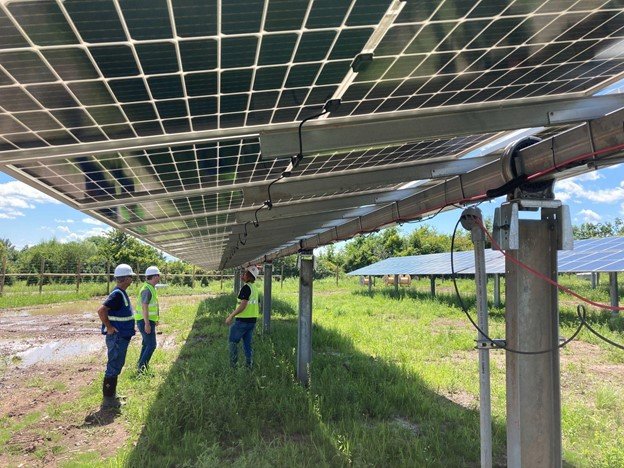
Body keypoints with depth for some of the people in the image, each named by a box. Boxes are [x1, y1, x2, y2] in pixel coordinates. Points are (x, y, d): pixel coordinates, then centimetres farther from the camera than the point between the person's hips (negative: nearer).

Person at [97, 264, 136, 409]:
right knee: (113, 367, -2)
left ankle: (111, 395, 30)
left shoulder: (122, 293, 10)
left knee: (116, 366, 18)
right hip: (116, 337, -10)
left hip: (122, 337, 10)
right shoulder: (117, 294, -21)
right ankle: (108, 400, 7)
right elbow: (101, 310, -28)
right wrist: (109, 327, -21)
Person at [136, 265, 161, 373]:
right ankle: (142, 367, -6)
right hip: (145, 321, -10)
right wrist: (147, 324, -27)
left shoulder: (151, 288, 12)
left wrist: (155, 320, 27)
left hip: (149, 320, 10)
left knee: (146, 344, 18)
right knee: (151, 345, -10)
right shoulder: (147, 289, -20)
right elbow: (144, 307, -25)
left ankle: (141, 364, 27)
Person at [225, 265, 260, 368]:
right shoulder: (255, 288, 11)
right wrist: (233, 313, 24)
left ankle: (233, 364, 5)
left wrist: (231, 316, -14)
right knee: (247, 343, 14)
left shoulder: (246, 287, -16)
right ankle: (249, 365, 16)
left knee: (232, 341, 5)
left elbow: (242, 306, -21)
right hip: (252, 320, 8)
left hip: (242, 321, -8)